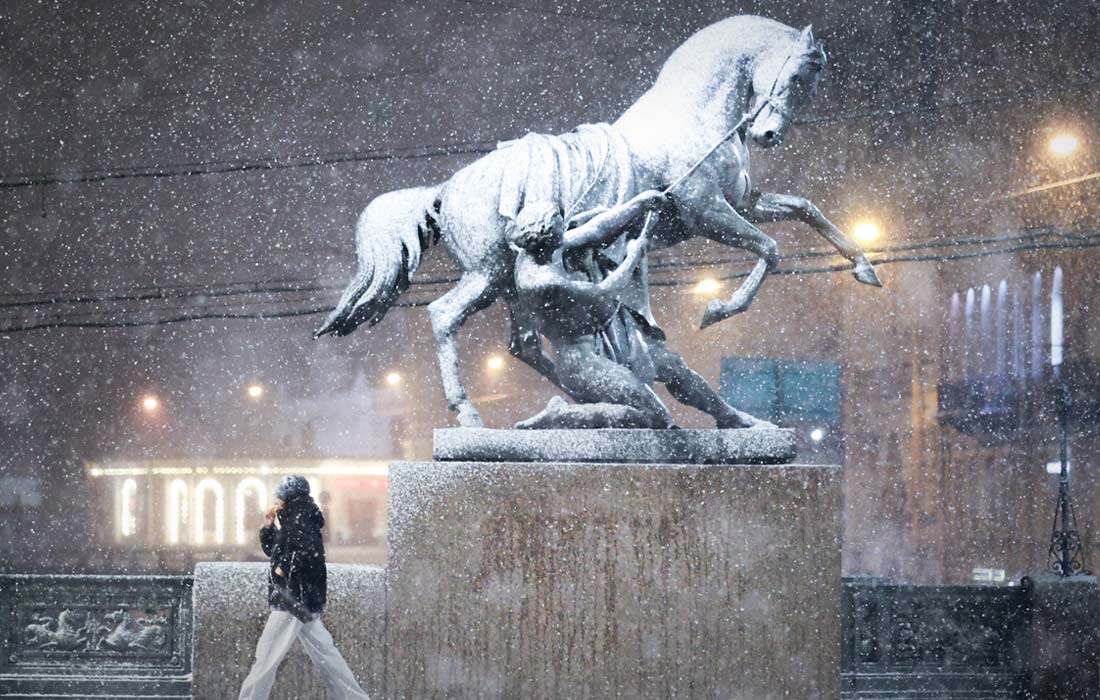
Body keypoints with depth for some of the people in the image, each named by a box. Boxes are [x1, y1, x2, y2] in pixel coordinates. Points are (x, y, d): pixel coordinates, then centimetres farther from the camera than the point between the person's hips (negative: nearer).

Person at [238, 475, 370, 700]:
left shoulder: (300, 520, -12)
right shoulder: (290, 521, 17)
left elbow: (309, 551, -28)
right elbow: (271, 550, 26)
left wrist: (284, 568, -19)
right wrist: (268, 527, 11)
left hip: (295, 599, -10)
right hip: (305, 601, 10)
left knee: (267, 655, -7)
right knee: (325, 652, 11)